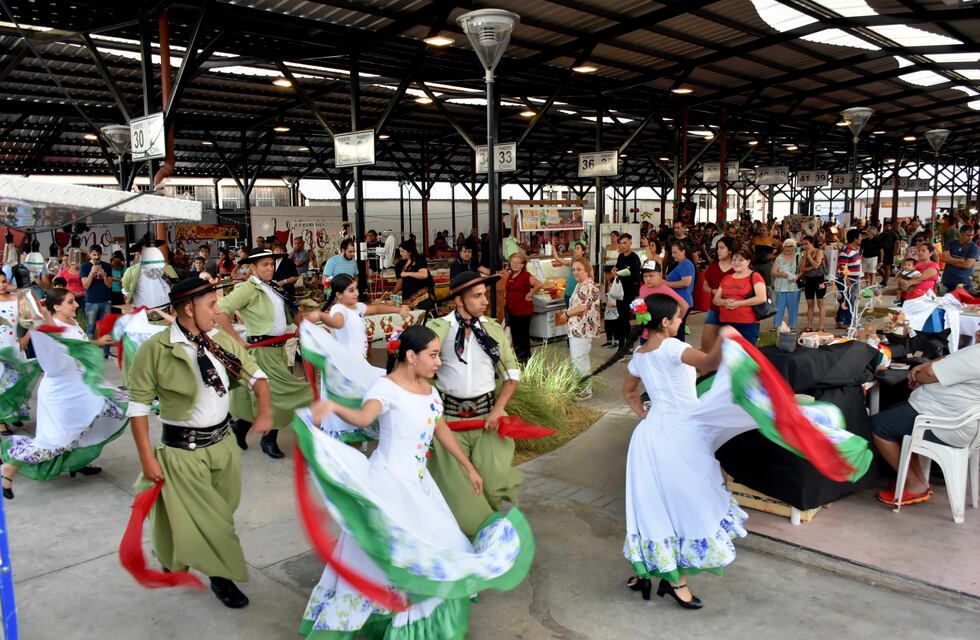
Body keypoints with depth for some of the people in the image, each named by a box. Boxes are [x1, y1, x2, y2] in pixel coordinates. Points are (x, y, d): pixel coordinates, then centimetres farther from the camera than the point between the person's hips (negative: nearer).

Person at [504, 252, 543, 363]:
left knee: (523, 335, 3)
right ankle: (518, 356, 28)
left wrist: (529, 295, -20)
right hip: (512, 310, 7)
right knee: (514, 334, 15)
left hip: (524, 311, -7)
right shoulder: (510, 275, 8)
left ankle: (525, 358, 15)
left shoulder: (526, 275, -15)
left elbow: (540, 284, -28)